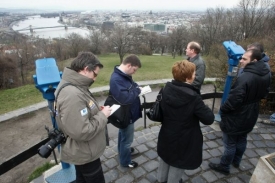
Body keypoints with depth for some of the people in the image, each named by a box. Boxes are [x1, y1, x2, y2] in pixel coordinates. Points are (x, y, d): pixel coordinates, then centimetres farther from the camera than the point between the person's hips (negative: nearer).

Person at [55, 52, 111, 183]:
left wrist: (97, 110, -1)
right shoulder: (72, 95, -33)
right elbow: (82, 132, -33)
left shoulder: (76, 87, 1)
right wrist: (102, 115, -21)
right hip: (84, 154, -9)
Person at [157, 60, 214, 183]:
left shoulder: (167, 89, -11)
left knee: (166, 157, 30)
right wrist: (203, 107, -6)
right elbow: (209, 119, -22)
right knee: (178, 163, 20)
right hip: (183, 140, -6)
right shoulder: (193, 97, -29)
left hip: (167, 135, 6)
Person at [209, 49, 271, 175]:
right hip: (250, 116, 9)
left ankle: (224, 167, 27)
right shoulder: (265, 76, -2)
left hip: (236, 117, -9)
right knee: (242, 140, 26)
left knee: (230, 143, 9)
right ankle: (236, 161, 46)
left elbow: (233, 100, -32)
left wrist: (222, 110, -14)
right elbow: (263, 94, 13)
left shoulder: (245, 77, -32)